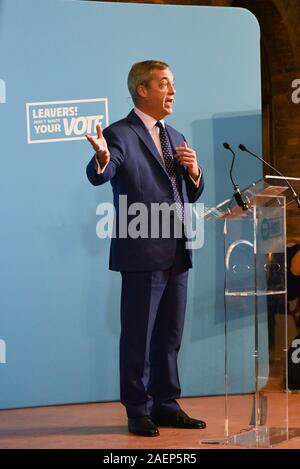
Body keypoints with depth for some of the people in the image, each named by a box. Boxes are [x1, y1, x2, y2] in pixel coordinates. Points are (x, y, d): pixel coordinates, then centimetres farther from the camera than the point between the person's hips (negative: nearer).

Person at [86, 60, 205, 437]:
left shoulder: (175, 138, 16)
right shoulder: (120, 134, -7)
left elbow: (192, 195, 21)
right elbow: (98, 176, -25)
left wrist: (194, 171, -2)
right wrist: (102, 158, -48)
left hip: (176, 252, 7)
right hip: (143, 253, -7)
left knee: (169, 334, 13)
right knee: (138, 335, -1)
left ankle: (165, 405, 22)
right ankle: (138, 411, 7)